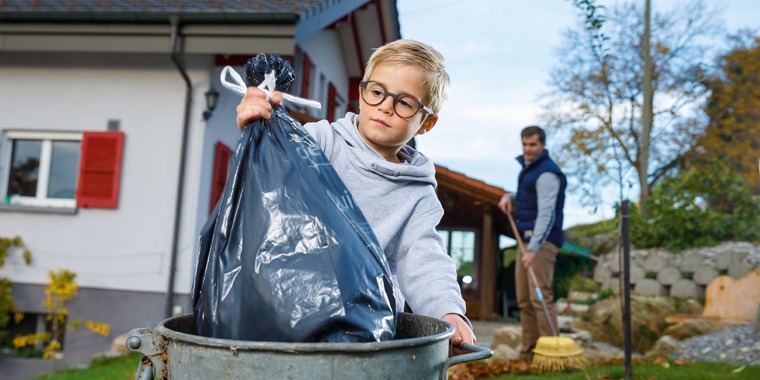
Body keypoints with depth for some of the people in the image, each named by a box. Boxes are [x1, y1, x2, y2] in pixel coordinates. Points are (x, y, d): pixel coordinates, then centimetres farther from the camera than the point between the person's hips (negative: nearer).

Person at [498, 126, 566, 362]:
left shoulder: (547, 173, -13)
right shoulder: (528, 168, 17)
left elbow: (546, 214, -22)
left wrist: (533, 249, -30)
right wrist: (509, 197, 8)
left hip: (542, 242, -9)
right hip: (527, 240, 9)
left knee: (540, 296, -15)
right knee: (524, 299, 8)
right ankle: (529, 351, 13)